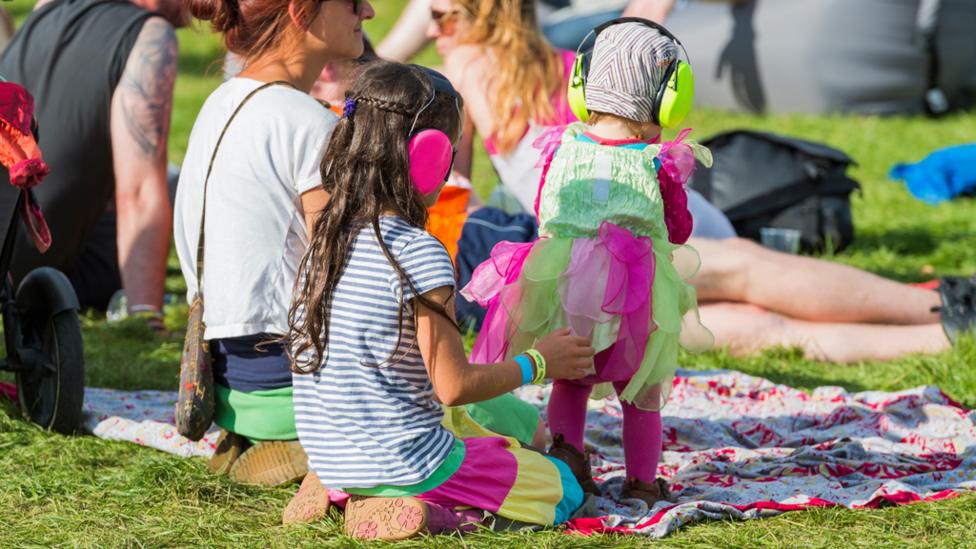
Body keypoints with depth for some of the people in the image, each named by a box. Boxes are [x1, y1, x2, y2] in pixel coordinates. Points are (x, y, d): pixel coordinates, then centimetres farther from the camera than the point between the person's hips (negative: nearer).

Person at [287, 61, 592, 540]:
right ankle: (412, 508, -9)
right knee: (563, 487, 10)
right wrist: (537, 364, -2)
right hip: (404, 461, -7)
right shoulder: (419, 254, -19)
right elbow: (453, 386, -16)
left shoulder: (326, 239, 3)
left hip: (329, 461, 7)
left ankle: (352, 499, 8)